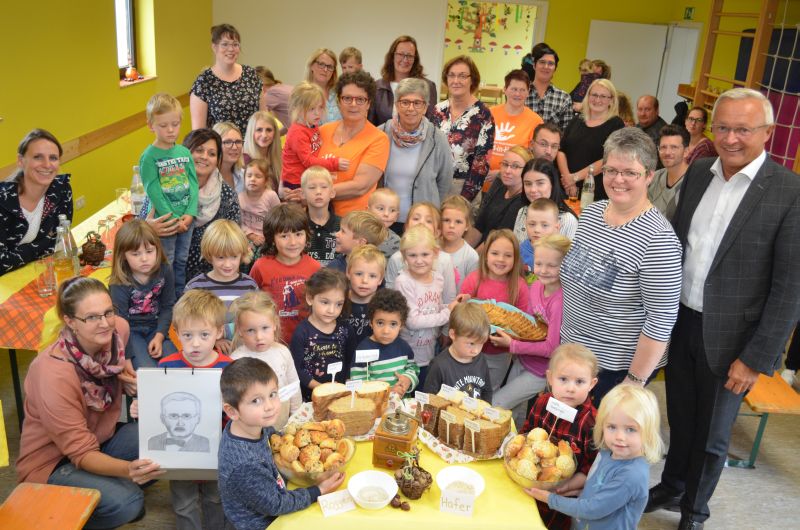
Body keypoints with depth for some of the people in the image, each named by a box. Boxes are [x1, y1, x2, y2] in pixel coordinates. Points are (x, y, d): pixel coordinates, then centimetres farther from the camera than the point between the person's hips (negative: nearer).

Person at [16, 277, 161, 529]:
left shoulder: (118, 329, -15)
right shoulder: (53, 374, -31)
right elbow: (82, 454, -27)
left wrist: (128, 377, -10)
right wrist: (128, 469, -46)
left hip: (102, 439, 6)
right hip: (53, 463, -6)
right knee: (126, 502, -29)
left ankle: (126, 488, 6)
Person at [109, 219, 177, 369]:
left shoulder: (165, 271, -10)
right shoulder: (120, 283, -21)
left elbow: (167, 307, -1)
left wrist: (159, 336, -14)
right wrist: (126, 359, -25)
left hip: (154, 328, 4)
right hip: (129, 331, -4)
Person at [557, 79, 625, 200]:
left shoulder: (616, 125, 0)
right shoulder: (576, 122, 13)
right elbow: (561, 151, 4)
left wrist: (576, 177, -13)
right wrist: (567, 177, -12)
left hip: (598, 192, -3)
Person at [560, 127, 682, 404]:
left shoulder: (658, 238, -23)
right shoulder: (590, 212, 0)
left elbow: (661, 320, -21)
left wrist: (634, 381, -18)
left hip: (617, 366, -7)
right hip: (571, 350, 7)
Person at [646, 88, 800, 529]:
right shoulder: (698, 171, 0)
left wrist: (757, 358, -14)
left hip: (728, 337, -4)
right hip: (680, 321, 4)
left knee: (711, 434, 15)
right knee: (679, 416, 23)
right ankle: (672, 485, 47)